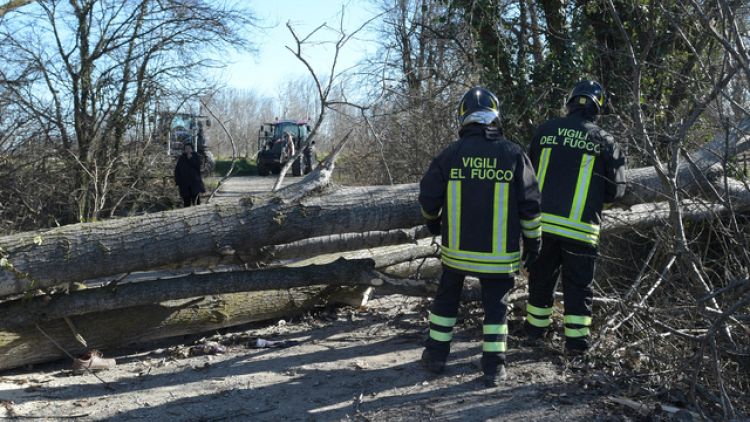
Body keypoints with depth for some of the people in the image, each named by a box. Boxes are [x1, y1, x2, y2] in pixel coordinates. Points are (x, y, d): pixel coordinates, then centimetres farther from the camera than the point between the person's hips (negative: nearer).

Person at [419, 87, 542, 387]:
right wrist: (533, 239, 9)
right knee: (495, 305, 11)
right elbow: (529, 205, -4)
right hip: (499, 251, -1)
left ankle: (436, 355, 25)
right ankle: (493, 367, 11)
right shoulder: (513, 154, -5)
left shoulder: (450, 154, -6)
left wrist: (434, 222, 20)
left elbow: (428, 198, 0)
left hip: (457, 247, 1)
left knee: (446, 298, 18)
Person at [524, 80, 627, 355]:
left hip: (541, 221, 2)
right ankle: (576, 340, 11)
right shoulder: (605, 142, -2)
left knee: (541, 279, 18)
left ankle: (535, 331, 31)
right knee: (578, 285, 10)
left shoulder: (546, 130, 2)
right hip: (580, 227, -2)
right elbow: (616, 190, 2)